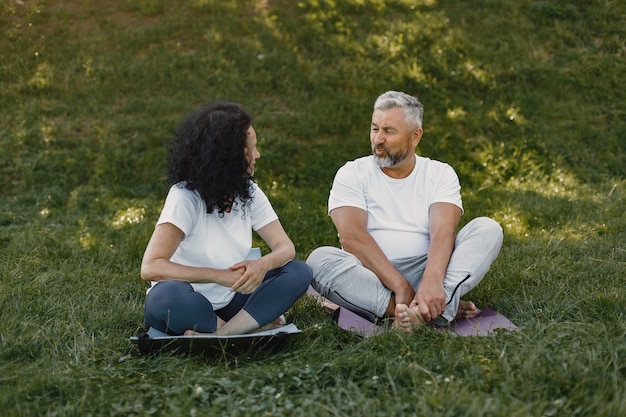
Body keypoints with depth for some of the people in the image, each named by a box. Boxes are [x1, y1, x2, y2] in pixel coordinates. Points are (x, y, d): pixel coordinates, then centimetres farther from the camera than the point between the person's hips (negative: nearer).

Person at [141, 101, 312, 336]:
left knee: (298, 273, -16)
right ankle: (249, 326, -18)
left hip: (227, 301, 6)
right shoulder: (186, 196, -18)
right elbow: (151, 268, -27)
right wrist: (219, 275, -33)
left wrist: (264, 264, -27)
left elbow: (285, 246, -3)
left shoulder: (249, 193, 1)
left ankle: (218, 336, -27)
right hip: (185, 307, -5)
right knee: (169, 296, -39)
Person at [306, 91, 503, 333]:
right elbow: (351, 237, -12)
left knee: (488, 229, -18)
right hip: (370, 279, -1)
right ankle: (443, 308, -36)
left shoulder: (440, 174, 7)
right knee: (320, 260, -31)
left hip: (428, 270, 1)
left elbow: (444, 232, -11)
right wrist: (400, 286, -25)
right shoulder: (352, 174, 4)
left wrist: (432, 281, -33)